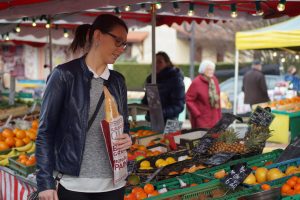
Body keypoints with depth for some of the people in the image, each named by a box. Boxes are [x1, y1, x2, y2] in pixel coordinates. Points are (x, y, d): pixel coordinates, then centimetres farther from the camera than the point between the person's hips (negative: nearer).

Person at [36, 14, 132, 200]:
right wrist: (45, 181, -12)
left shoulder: (118, 81, 8)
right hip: (74, 184, -4)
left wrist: (127, 139, -5)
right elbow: (46, 131, -6)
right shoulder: (64, 75, -6)